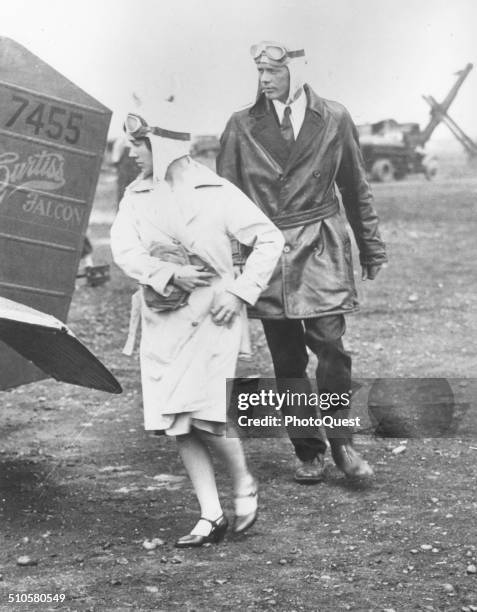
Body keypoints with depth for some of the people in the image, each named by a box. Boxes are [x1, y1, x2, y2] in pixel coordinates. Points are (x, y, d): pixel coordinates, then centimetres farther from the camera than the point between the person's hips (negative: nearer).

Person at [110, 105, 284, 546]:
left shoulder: (215, 192, -6)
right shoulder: (136, 195, 6)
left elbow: (270, 239, -4)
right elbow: (124, 249, -6)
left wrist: (240, 292, -11)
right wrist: (169, 273, -20)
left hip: (210, 315, -5)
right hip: (161, 319, 5)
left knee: (204, 413, -15)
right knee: (176, 422, 2)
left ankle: (244, 484, 13)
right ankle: (211, 517, 11)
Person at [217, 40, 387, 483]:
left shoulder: (334, 119, 3)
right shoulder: (241, 126, 4)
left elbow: (355, 187, 12)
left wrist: (371, 247, 15)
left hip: (321, 251, -1)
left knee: (330, 347, -10)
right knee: (287, 360, 4)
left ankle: (340, 443, 7)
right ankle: (308, 452, 15)